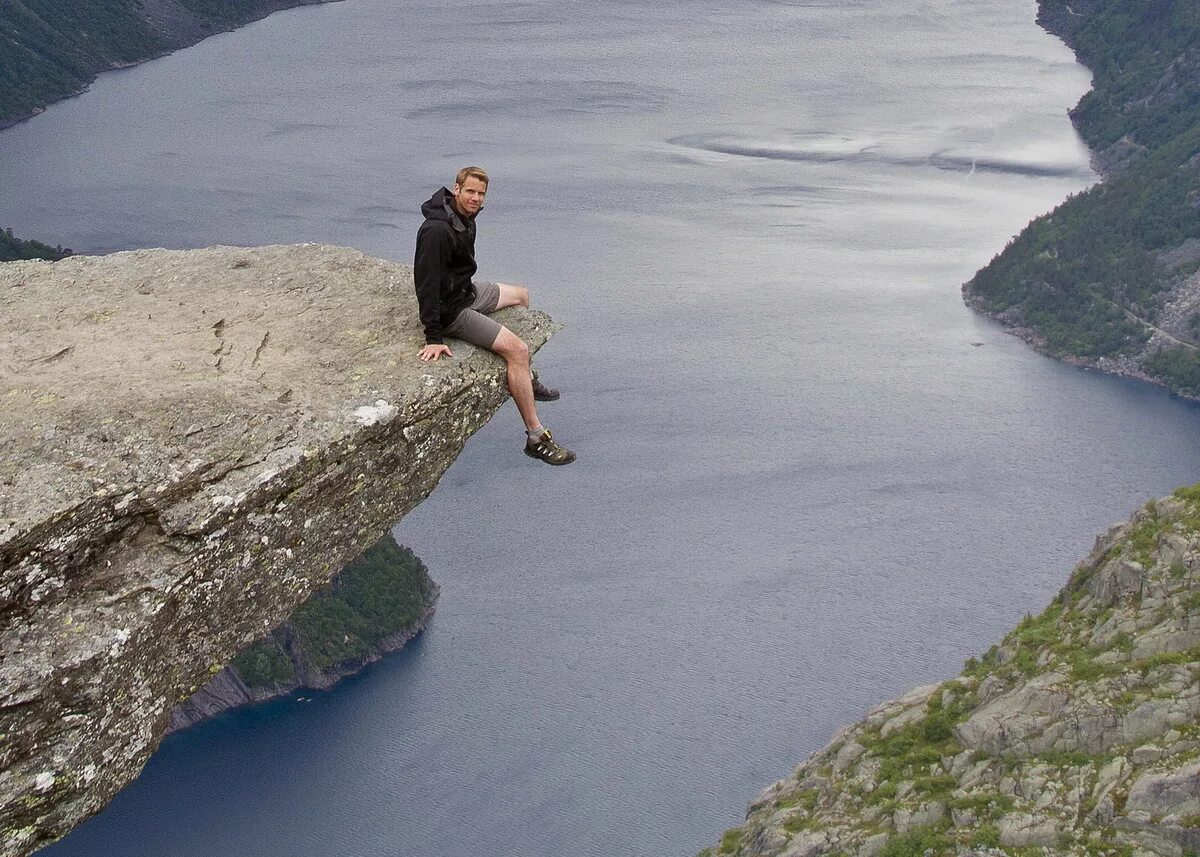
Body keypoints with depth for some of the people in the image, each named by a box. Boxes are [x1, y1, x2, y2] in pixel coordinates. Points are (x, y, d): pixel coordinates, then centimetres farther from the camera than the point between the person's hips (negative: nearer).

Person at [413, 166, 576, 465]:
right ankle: (536, 438, -19)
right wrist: (433, 337, -31)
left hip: (467, 291, 11)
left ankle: (528, 379, 39)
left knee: (521, 294, 30)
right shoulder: (437, 230, -29)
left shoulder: (464, 217, 2)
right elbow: (427, 284, -30)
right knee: (517, 350, -21)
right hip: (451, 309, -11)